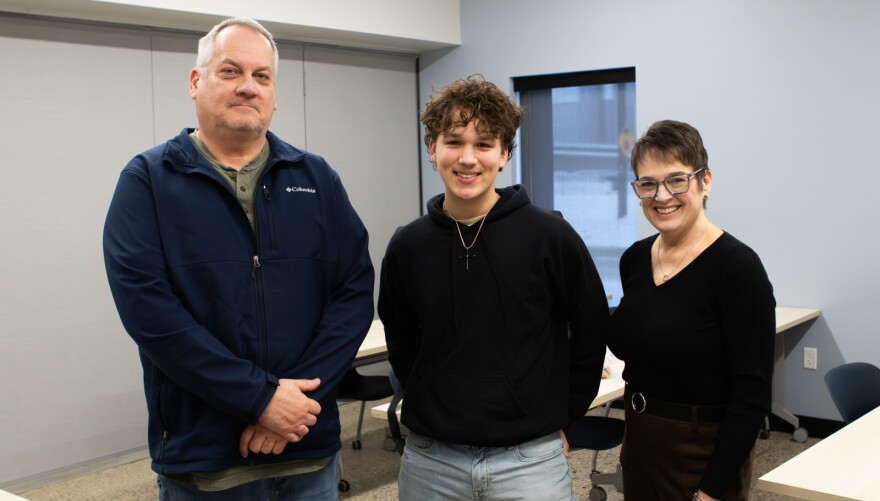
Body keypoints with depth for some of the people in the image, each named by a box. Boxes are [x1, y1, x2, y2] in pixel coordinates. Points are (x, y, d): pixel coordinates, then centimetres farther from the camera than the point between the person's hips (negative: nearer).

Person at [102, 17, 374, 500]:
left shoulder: (315, 177, 6)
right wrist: (259, 398, -18)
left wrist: (298, 399, -13)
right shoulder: (147, 179, -3)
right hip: (200, 457, -2)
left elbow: (355, 289, -1)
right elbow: (146, 305, -14)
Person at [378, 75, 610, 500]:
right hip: (429, 459, 3)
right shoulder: (407, 246, 0)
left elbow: (590, 333, 3)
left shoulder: (550, 236, -8)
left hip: (529, 458, -2)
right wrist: (438, 411, 8)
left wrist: (559, 416, 5)